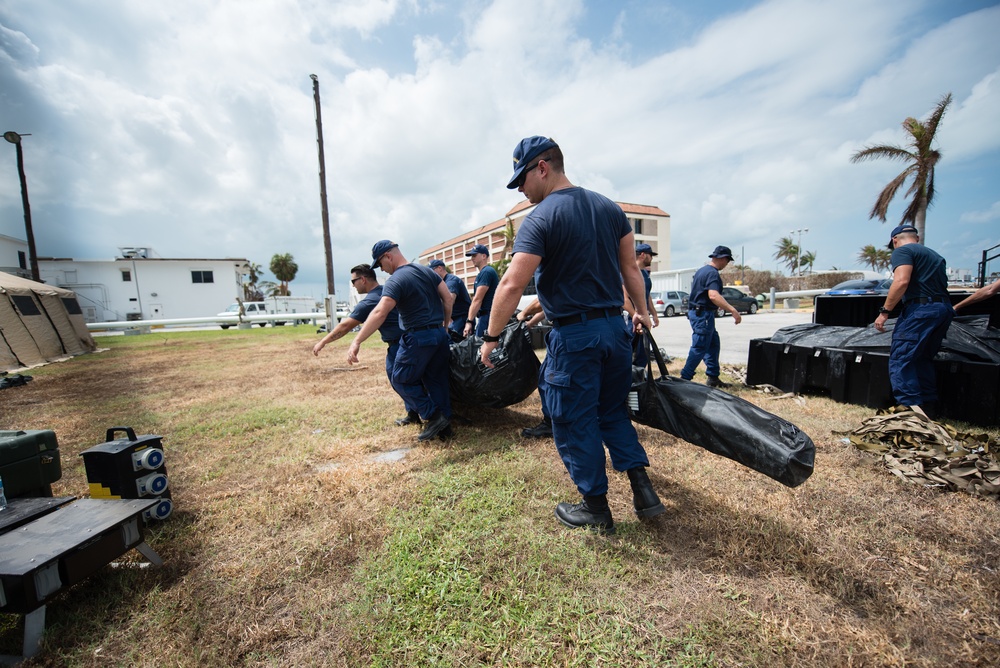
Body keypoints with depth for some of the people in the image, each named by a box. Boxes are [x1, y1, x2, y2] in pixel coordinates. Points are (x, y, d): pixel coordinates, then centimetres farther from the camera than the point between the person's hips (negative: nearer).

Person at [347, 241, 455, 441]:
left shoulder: (395, 281, -13)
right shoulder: (427, 270, 10)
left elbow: (379, 313, -26)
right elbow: (448, 298, 9)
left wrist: (357, 342, -29)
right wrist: (445, 323, 20)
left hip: (418, 337, -8)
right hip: (440, 334, 8)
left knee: (402, 380, 8)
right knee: (436, 380, 15)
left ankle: (434, 416, 6)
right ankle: (444, 425, 21)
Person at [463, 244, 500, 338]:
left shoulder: (486, 272, -11)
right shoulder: (485, 272, 21)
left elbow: (477, 299, -17)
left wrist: (469, 321, -18)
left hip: (487, 316, -10)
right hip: (487, 315, 10)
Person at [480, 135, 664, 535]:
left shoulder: (540, 218, -11)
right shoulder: (608, 207, 9)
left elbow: (512, 285, -19)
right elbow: (631, 268, 11)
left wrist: (490, 337, -11)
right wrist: (641, 311, 21)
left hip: (574, 336, -7)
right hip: (615, 327, 7)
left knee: (574, 422, 9)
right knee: (613, 412, 22)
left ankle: (596, 509, 24)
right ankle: (643, 490, 24)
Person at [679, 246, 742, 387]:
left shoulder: (701, 270, 16)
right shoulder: (713, 273, -15)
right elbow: (713, 296, -29)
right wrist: (732, 310, -32)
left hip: (696, 311, 10)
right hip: (703, 314, -10)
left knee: (713, 344, 15)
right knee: (700, 348, -7)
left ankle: (713, 377, 20)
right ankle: (685, 378, -4)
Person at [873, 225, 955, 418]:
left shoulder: (902, 251, -1)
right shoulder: (934, 255, 25)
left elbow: (901, 281, -16)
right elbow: (939, 285, 23)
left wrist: (885, 311, -15)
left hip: (921, 308, -9)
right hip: (945, 309, 9)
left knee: (900, 360, -8)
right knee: (923, 360, 17)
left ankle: (911, 408, -14)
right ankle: (929, 408, 19)